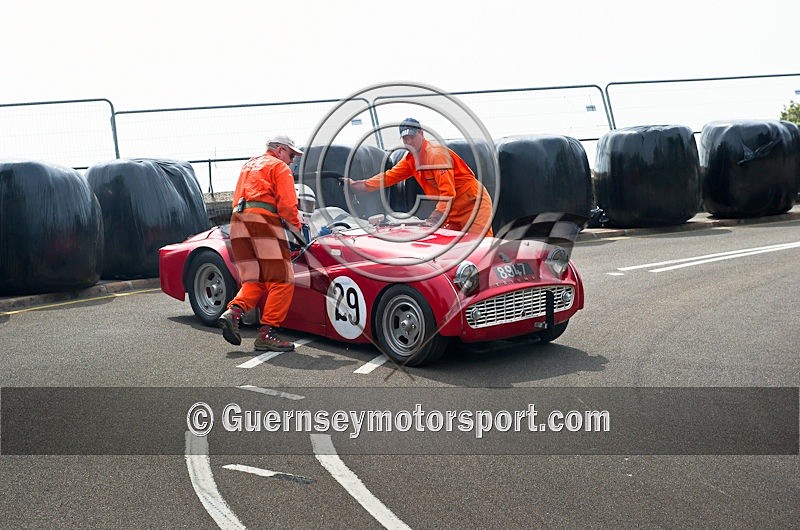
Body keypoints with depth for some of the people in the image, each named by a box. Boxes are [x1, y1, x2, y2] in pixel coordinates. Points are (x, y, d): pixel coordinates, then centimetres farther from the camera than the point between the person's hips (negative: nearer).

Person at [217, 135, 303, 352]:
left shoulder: (249, 164, 30)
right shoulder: (280, 167, 6)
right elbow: (287, 205, -5)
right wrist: (298, 226, 8)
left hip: (238, 220, 8)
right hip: (263, 220, -8)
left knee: (253, 281, 11)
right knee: (282, 282, -6)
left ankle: (233, 312, -15)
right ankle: (266, 333, -12)